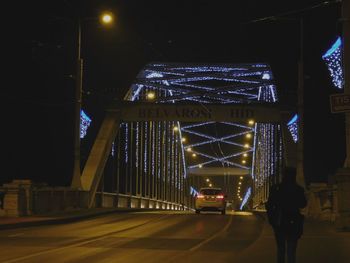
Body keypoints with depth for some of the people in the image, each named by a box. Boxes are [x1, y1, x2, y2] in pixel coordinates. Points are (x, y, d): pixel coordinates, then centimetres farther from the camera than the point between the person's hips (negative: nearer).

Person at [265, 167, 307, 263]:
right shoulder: (298, 189, -7)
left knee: (280, 249, 14)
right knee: (291, 250, 0)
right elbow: (303, 204, 6)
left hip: (278, 223, 2)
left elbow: (269, 205, -1)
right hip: (292, 223, -2)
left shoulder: (275, 188, -3)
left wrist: (270, 219, 11)